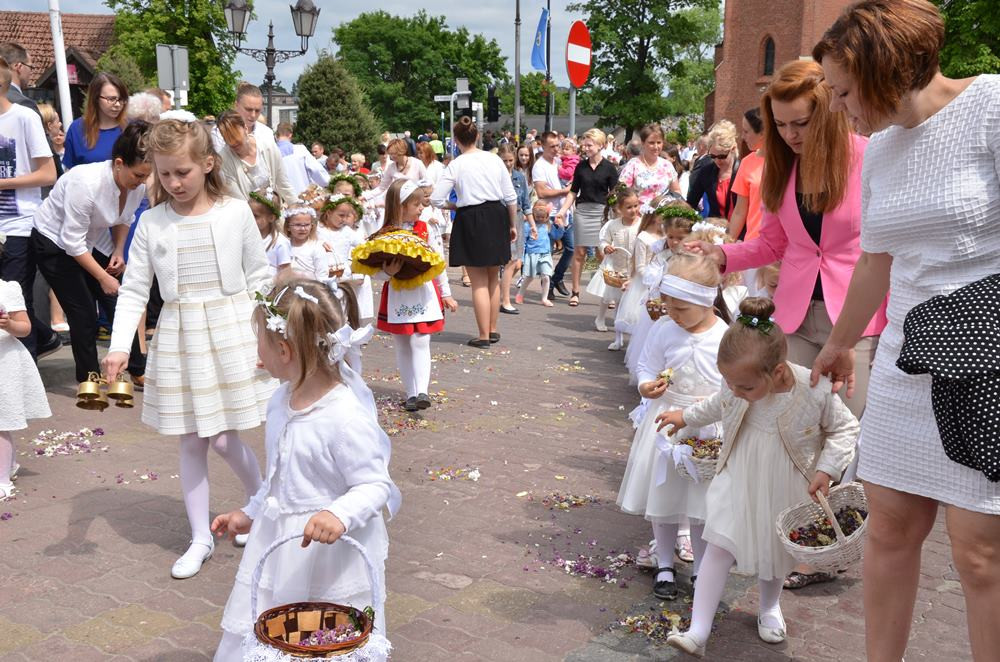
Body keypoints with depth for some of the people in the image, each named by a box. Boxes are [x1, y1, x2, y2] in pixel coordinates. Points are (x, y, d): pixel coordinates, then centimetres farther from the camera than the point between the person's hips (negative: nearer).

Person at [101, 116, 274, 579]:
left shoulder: (236, 213, -5)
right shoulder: (152, 223, -2)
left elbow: (259, 279, 1)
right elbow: (133, 290, -1)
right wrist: (119, 346, -12)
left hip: (231, 332, -2)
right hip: (178, 336, 2)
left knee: (224, 440, -2)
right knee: (191, 441, 9)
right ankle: (201, 538, 22)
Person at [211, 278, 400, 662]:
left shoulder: (347, 417, -25)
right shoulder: (282, 400, 2)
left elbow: (376, 486, -21)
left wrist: (340, 514, -37)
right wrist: (250, 513, 22)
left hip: (330, 557, -8)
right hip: (277, 543, 8)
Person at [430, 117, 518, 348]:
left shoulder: (456, 165, -7)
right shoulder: (494, 159, 2)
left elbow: (436, 199, -9)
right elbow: (511, 196, 4)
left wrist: (455, 206, 9)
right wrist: (513, 225, 15)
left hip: (471, 220, -4)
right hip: (497, 216, 4)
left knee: (479, 282, 3)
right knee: (493, 279, 17)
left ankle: (484, 336, 5)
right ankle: (493, 330, 26)